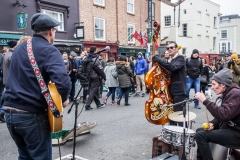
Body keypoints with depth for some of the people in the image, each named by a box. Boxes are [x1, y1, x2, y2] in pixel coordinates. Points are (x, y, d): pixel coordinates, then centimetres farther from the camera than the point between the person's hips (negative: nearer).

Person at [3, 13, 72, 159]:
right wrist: (64, 98, -8)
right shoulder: (49, 50, -12)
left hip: (10, 111, 8)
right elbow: (62, 80, -27)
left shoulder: (20, 47, 13)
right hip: (32, 115, -8)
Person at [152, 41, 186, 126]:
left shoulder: (180, 58, -9)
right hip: (171, 91, 9)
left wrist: (159, 60, -30)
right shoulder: (171, 60, 17)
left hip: (178, 91, -9)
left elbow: (173, 67, -29)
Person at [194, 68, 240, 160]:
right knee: (200, 130, 16)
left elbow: (224, 115, -33)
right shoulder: (225, 94, 10)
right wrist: (213, 123, -4)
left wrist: (205, 101, -30)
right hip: (228, 127, 10)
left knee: (201, 135, -18)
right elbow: (220, 114, 16)